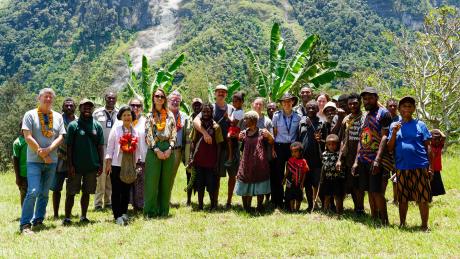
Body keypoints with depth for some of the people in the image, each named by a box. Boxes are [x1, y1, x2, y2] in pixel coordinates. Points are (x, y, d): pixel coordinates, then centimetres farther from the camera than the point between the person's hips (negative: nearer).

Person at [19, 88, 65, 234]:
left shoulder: (58, 117, 10)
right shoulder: (30, 115, -2)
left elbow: (60, 137, 3)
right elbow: (28, 137, -9)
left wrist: (48, 149, -15)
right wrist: (42, 154, -11)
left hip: (52, 161, 4)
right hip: (34, 160, -4)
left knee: (44, 193, 10)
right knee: (33, 192, -14)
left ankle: (38, 221, 21)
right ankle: (25, 224, -7)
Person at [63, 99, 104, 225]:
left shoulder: (97, 126, 8)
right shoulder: (73, 125, -1)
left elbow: (100, 146, 9)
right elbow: (69, 146, -3)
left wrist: (101, 164, 4)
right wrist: (70, 165, -8)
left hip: (92, 166, 3)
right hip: (76, 167, -3)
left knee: (87, 192, 9)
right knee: (71, 192, 2)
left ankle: (83, 217, 18)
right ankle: (67, 217, 8)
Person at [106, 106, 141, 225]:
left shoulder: (135, 131, 11)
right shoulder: (116, 129, 0)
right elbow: (110, 146, -2)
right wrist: (108, 163, -8)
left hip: (130, 166, 4)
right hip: (117, 165, -4)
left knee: (126, 190, 7)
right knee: (116, 191, -1)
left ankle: (124, 213, 18)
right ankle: (117, 216, 1)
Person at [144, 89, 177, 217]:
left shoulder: (170, 115, 12)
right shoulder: (150, 116, 7)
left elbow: (174, 133, 7)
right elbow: (148, 135, -1)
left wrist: (169, 149, -7)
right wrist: (157, 150, -12)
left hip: (168, 150, 2)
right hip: (153, 150, -2)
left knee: (166, 182, 4)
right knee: (152, 181, -4)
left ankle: (163, 210, 11)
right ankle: (151, 210, 3)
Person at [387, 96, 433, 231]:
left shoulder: (420, 125, 4)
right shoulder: (394, 126, 9)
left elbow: (427, 146, 5)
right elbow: (390, 148, 5)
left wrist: (430, 166, 0)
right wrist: (394, 133, -9)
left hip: (420, 166, -2)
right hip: (401, 167, 2)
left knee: (423, 198, -2)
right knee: (402, 198, 11)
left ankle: (424, 226, 8)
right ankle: (402, 224, 23)